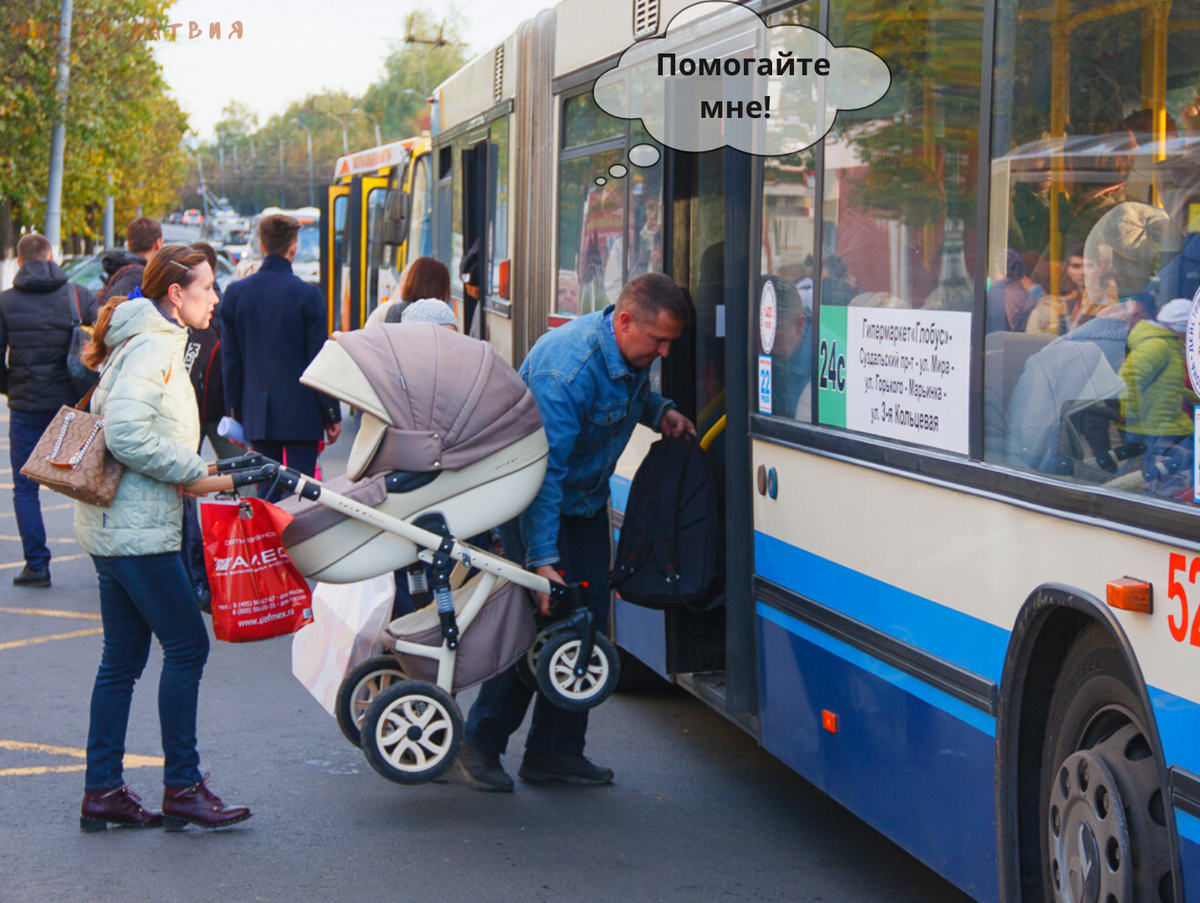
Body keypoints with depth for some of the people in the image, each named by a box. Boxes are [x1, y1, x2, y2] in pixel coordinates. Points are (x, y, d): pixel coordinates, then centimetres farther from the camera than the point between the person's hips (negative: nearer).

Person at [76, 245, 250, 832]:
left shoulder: (153, 344, 18)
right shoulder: (153, 347, -14)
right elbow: (126, 433, -25)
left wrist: (193, 474, 10)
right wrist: (196, 471, -16)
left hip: (114, 527, 10)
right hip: (137, 529, -10)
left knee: (122, 658, 11)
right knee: (187, 646, -5)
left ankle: (102, 792, 14)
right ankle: (181, 788, 1)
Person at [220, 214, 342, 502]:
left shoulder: (235, 293, 2)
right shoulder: (307, 294, -9)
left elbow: (230, 361, 6)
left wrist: (235, 412, 14)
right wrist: (332, 415, 0)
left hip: (257, 413, 4)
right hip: (301, 412, -4)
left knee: (266, 492, 10)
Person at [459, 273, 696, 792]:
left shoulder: (632, 355, -5)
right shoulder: (566, 370, -31)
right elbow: (544, 469, -33)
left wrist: (658, 412, -1)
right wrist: (542, 560, -36)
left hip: (586, 501, 8)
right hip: (534, 501, -8)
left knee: (588, 623, 3)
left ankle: (556, 750, 12)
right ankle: (480, 745, 2)